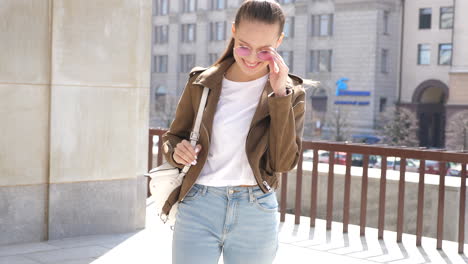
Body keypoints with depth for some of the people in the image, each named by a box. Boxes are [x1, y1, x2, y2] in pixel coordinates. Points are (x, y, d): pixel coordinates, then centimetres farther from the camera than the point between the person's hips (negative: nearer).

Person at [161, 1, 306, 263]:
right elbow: (172, 137, 11)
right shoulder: (202, 83, 1)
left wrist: (280, 95, -16)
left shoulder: (290, 92, -1)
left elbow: (285, 161, -10)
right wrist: (177, 151, -11)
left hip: (256, 215, 0)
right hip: (198, 211, 0)